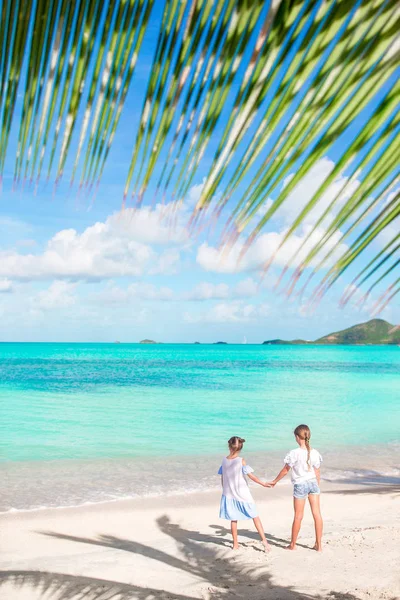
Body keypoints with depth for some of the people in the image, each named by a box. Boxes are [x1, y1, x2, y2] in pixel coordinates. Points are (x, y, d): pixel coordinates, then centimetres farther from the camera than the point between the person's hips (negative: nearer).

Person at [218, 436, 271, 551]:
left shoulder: (224, 461, -2)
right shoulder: (241, 461, -14)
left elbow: (222, 478, 6)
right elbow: (251, 476, -15)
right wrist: (263, 484, -5)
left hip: (229, 495, 4)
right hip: (243, 494, -4)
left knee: (233, 520, 12)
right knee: (255, 517, 7)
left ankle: (235, 544, 18)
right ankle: (264, 540, 4)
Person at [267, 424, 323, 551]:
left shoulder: (294, 453, -15)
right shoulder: (315, 453, -3)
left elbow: (285, 470, -5)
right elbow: (317, 472, 5)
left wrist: (274, 481, 9)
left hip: (300, 485, -3)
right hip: (313, 483, 3)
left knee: (298, 516, 7)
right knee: (317, 514, 6)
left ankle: (293, 544, 20)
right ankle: (318, 544, 9)